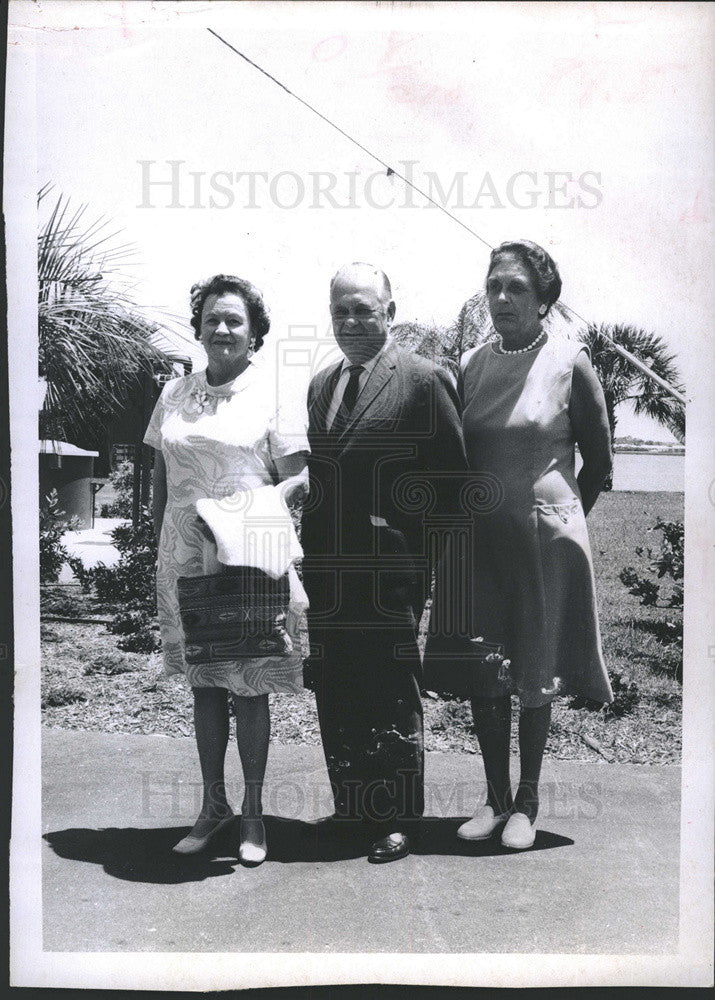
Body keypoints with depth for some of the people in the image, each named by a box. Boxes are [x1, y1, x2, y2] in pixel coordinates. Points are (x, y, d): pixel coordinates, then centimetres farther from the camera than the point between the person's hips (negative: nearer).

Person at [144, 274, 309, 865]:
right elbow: (161, 476, 16)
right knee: (203, 685, 11)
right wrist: (161, 544, 9)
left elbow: (301, 477, -4)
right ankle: (213, 804, 25)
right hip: (186, 561, 4)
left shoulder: (274, 392, -1)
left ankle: (253, 811, 19)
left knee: (249, 688, 4)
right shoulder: (174, 395, 12)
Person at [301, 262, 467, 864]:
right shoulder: (320, 385, 16)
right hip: (325, 572, 6)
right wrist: (309, 553, 9)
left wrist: (403, 514, -12)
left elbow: (450, 477, -3)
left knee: (393, 699, 4)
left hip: (390, 573, -6)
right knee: (335, 697, 13)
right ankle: (351, 809, 29)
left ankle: (397, 821, 18)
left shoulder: (424, 380, -3)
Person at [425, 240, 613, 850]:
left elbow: (599, 461, 3)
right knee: (483, 674, 8)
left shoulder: (569, 362, -6)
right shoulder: (471, 365, 5)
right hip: (479, 538, 4)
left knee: (536, 675, 6)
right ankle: (496, 798, 23)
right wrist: (467, 515, 12)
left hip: (544, 537, -3)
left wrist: (563, 515, 10)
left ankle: (527, 804, 20)